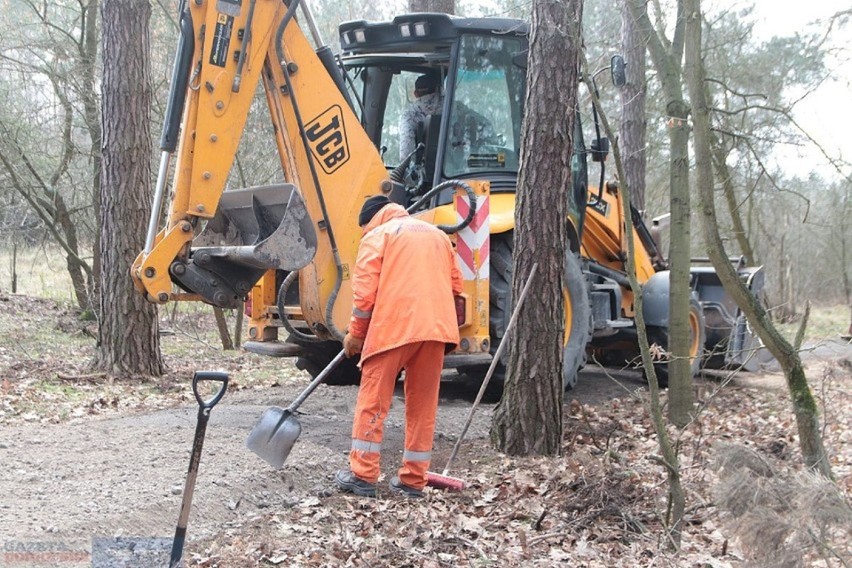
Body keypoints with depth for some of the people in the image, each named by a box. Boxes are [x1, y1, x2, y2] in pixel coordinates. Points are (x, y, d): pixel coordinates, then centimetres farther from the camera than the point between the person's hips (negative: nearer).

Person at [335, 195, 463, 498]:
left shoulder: (377, 235, 6)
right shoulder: (437, 234, 24)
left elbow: (365, 291, -3)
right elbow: (455, 285, 20)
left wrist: (355, 333, 7)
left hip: (394, 327, -5)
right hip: (437, 328, 5)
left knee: (373, 402, 3)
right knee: (423, 405, 10)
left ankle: (363, 476, 3)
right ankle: (413, 480, 14)